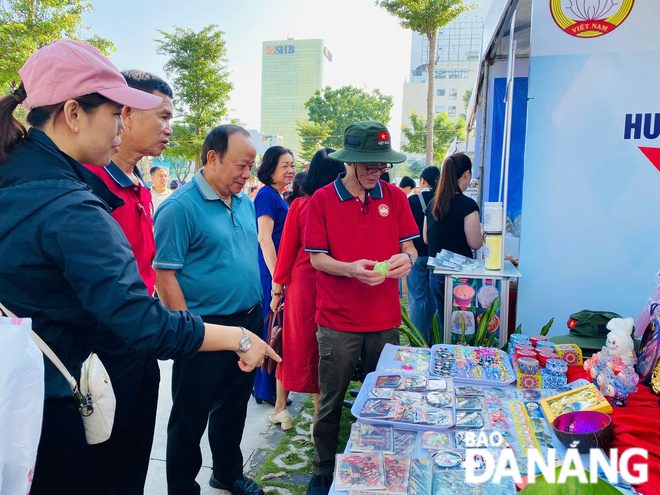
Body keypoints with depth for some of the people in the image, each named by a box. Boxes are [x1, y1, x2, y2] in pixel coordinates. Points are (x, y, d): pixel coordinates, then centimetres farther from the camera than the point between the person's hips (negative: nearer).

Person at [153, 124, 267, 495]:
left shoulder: (245, 202, 7)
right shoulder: (180, 207, -16)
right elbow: (165, 274, -17)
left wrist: (257, 312, 14)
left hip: (248, 322, 7)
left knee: (234, 405, 22)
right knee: (192, 415, 10)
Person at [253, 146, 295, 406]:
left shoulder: (279, 196, 16)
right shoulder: (267, 194, -13)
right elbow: (264, 238, -19)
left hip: (277, 270, 10)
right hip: (270, 271, -10)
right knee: (270, 328, -1)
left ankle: (268, 385, 29)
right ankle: (267, 389, 12)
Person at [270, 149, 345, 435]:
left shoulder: (299, 205, -6)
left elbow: (287, 249, -2)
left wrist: (277, 288, 7)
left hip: (301, 281, 1)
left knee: (295, 342, 17)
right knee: (321, 348, 12)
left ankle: (280, 407, 33)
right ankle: (319, 416, 23)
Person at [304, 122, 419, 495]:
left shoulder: (395, 197, 2)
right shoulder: (323, 199, -5)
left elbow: (410, 247, 6)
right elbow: (316, 257, -5)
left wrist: (406, 258, -18)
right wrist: (351, 269, -23)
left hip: (385, 320, 2)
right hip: (338, 321, -2)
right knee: (331, 401, 11)